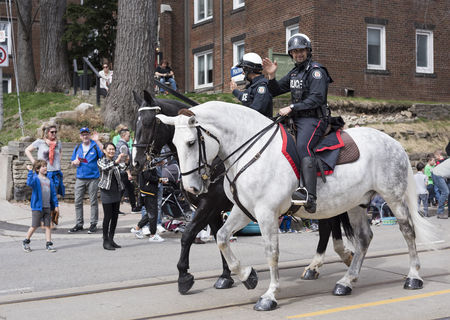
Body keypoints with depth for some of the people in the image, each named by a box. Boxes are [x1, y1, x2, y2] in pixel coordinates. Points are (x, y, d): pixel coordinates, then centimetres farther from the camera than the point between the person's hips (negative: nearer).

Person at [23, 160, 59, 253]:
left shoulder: (49, 181, 11)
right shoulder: (36, 179, -6)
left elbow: (53, 193, 14)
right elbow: (29, 183, -30)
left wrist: (56, 205, 10)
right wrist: (30, 172, -34)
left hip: (47, 207, 5)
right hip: (37, 207, -5)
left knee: (48, 226, 6)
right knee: (34, 226, 2)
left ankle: (48, 244, 11)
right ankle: (26, 242, 20)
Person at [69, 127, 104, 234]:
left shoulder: (95, 146, -1)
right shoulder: (77, 148, 14)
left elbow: (104, 154, -20)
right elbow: (73, 162, 22)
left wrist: (97, 141, -23)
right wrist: (75, 162, -2)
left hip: (93, 178, -4)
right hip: (80, 178, 4)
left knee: (93, 202, 2)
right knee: (78, 202, 5)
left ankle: (93, 224, 10)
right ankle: (79, 224, 14)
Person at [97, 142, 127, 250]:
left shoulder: (115, 161, 17)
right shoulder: (101, 161, -2)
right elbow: (105, 168, -24)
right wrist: (116, 161, -36)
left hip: (116, 191, 6)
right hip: (106, 191, -6)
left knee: (115, 217, 7)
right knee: (108, 217, -7)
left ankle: (111, 239, 16)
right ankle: (105, 241, 1)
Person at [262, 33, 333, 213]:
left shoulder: (316, 71, -5)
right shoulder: (294, 73, 20)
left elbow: (316, 98, -18)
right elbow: (275, 91, 25)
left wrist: (292, 108, -19)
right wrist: (271, 76, 6)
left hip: (313, 119, -9)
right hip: (296, 119, 10)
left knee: (303, 146, -34)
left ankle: (310, 197, -48)